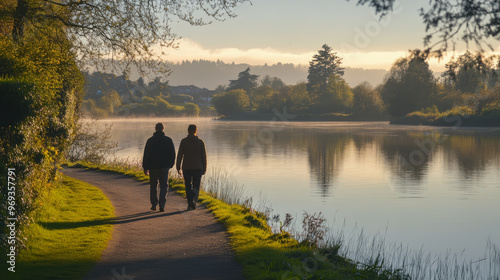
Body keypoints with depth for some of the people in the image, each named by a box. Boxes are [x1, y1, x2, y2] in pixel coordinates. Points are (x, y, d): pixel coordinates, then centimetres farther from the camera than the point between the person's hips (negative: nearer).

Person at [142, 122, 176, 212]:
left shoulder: (150, 141, -4)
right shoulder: (168, 140, 0)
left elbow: (146, 155, -3)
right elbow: (173, 154, 6)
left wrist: (145, 168, 4)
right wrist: (170, 164, 19)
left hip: (153, 167, 0)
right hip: (165, 167, 0)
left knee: (153, 186, 13)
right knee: (164, 186, 2)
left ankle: (154, 204, 18)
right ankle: (162, 204, -11)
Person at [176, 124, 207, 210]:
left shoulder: (183, 141, -3)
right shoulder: (200, 142, -1)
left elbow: (180, 155, -5)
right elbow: (204, 156, 0)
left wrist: (178, 168, 1)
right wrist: (204, 169, 8)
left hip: (186, 167, 0)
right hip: (198, 167, 0)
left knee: (188, 186, 12)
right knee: (196, 186, 7)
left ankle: (190, 204, 4)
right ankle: (193, 200, -17)